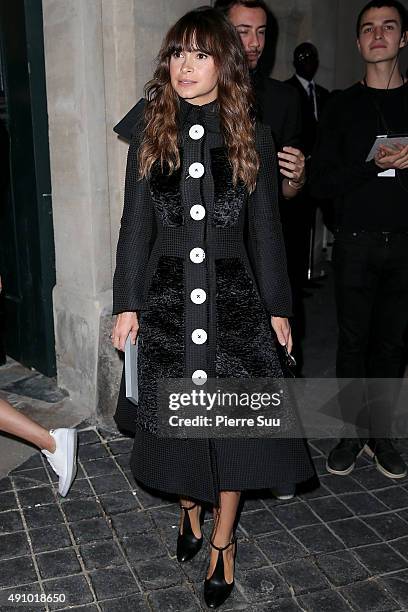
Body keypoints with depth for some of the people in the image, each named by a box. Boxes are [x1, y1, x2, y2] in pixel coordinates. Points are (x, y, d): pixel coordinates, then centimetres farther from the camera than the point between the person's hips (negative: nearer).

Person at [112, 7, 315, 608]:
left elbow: (266, 230, 3)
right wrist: (127, 304, 0)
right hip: (167, 300, 1)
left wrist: (277, 307, 4)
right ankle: (189, 512, 38)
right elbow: (135, 226, 4)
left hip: (233, 300, -1)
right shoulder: (149, 137, 4)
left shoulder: (253, 140, 1)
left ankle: (223, 539, 24)